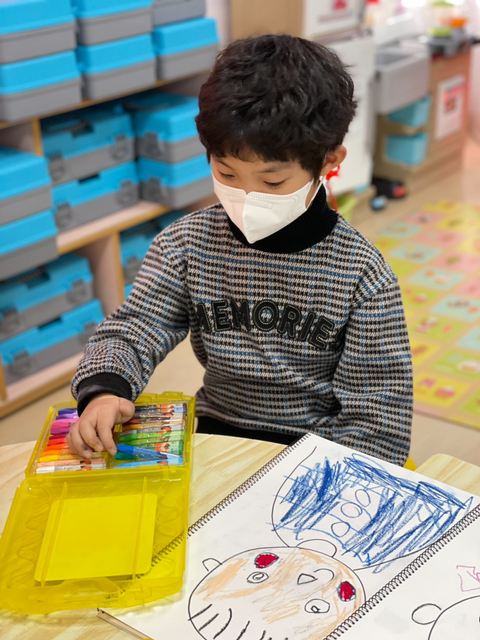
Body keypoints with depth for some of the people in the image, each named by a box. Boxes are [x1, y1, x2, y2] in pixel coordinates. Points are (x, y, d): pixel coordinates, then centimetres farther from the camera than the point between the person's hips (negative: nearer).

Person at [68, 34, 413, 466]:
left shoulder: (361, 273, -12)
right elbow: (132, 329, -3)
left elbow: (378, 408, -9)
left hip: (315, 447, 1)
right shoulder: (187, 244, -6)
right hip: (217, 434, 0)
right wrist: (104, 389, -25)